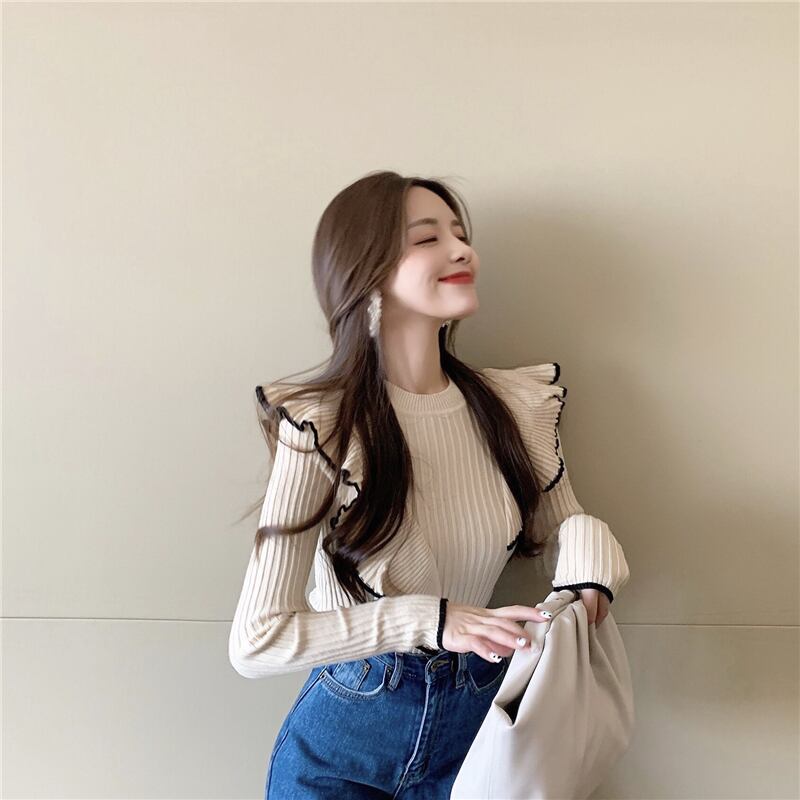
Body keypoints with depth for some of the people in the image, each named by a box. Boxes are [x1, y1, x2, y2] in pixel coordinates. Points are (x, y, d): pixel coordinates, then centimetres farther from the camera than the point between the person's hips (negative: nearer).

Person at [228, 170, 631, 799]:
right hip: (344, 743, -3)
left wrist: (587, 550, -16)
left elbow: (560, 530, 7)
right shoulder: (321, 428, -19)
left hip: (478, 723, 4)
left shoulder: (520, 404, -7)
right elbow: (257, 639, -20)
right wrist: (432, 621, -27)